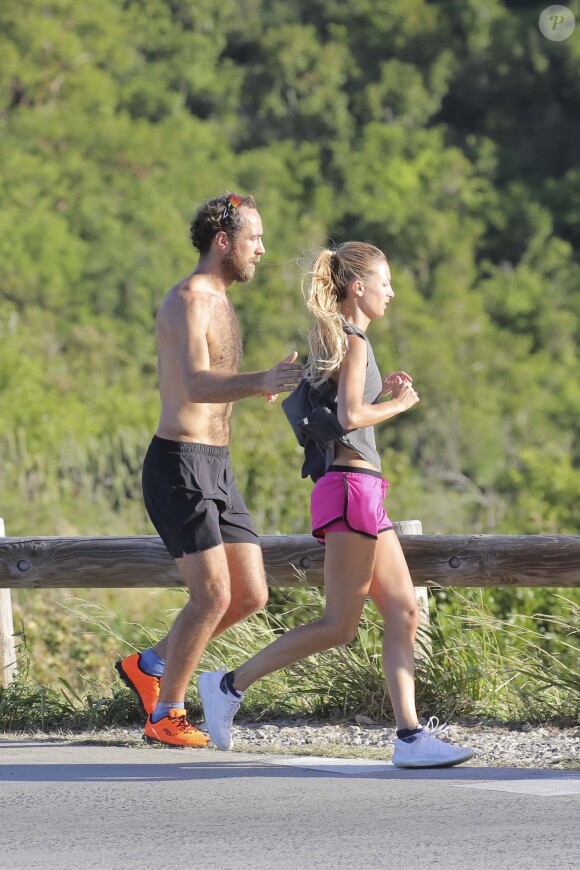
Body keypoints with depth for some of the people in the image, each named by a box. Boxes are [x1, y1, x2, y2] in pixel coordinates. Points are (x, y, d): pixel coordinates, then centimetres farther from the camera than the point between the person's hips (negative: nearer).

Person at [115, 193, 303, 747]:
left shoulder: (219, 304, 18)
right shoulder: (186, 301, -14)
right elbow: (196, 385, -30)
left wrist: (268, 384, 12)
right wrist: (259, 382, -46)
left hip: (216, 470, 9)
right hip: (179, 466, -9)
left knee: (251, 596, 5)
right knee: (213, 596, -13)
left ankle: (150, 665, 20)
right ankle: (166, 716, 1)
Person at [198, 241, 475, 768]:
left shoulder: (336, 339, 18)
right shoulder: (353, 341, -10)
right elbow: (350, 416, -21)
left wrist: (381, 392, 15)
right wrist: (398, 405, -6)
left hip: (362, 494, 10)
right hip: (351, 485, -10)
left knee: (404, 614, 3)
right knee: (338, 627, -7)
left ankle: (410, 735, -2)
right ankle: (230, 685, -3)